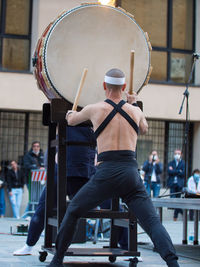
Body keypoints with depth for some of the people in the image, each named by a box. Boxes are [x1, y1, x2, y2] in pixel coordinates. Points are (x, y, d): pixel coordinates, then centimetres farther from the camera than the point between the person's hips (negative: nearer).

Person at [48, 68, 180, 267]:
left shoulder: (95, 109, 9)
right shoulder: (135, 111, 14)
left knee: (72, 212, 17)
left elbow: (71, 120, 30)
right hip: (131, 173, 2)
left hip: (106, 174, -1)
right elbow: (144, 129, 38)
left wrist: (70, 114, 54)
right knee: (153, 222, -3)